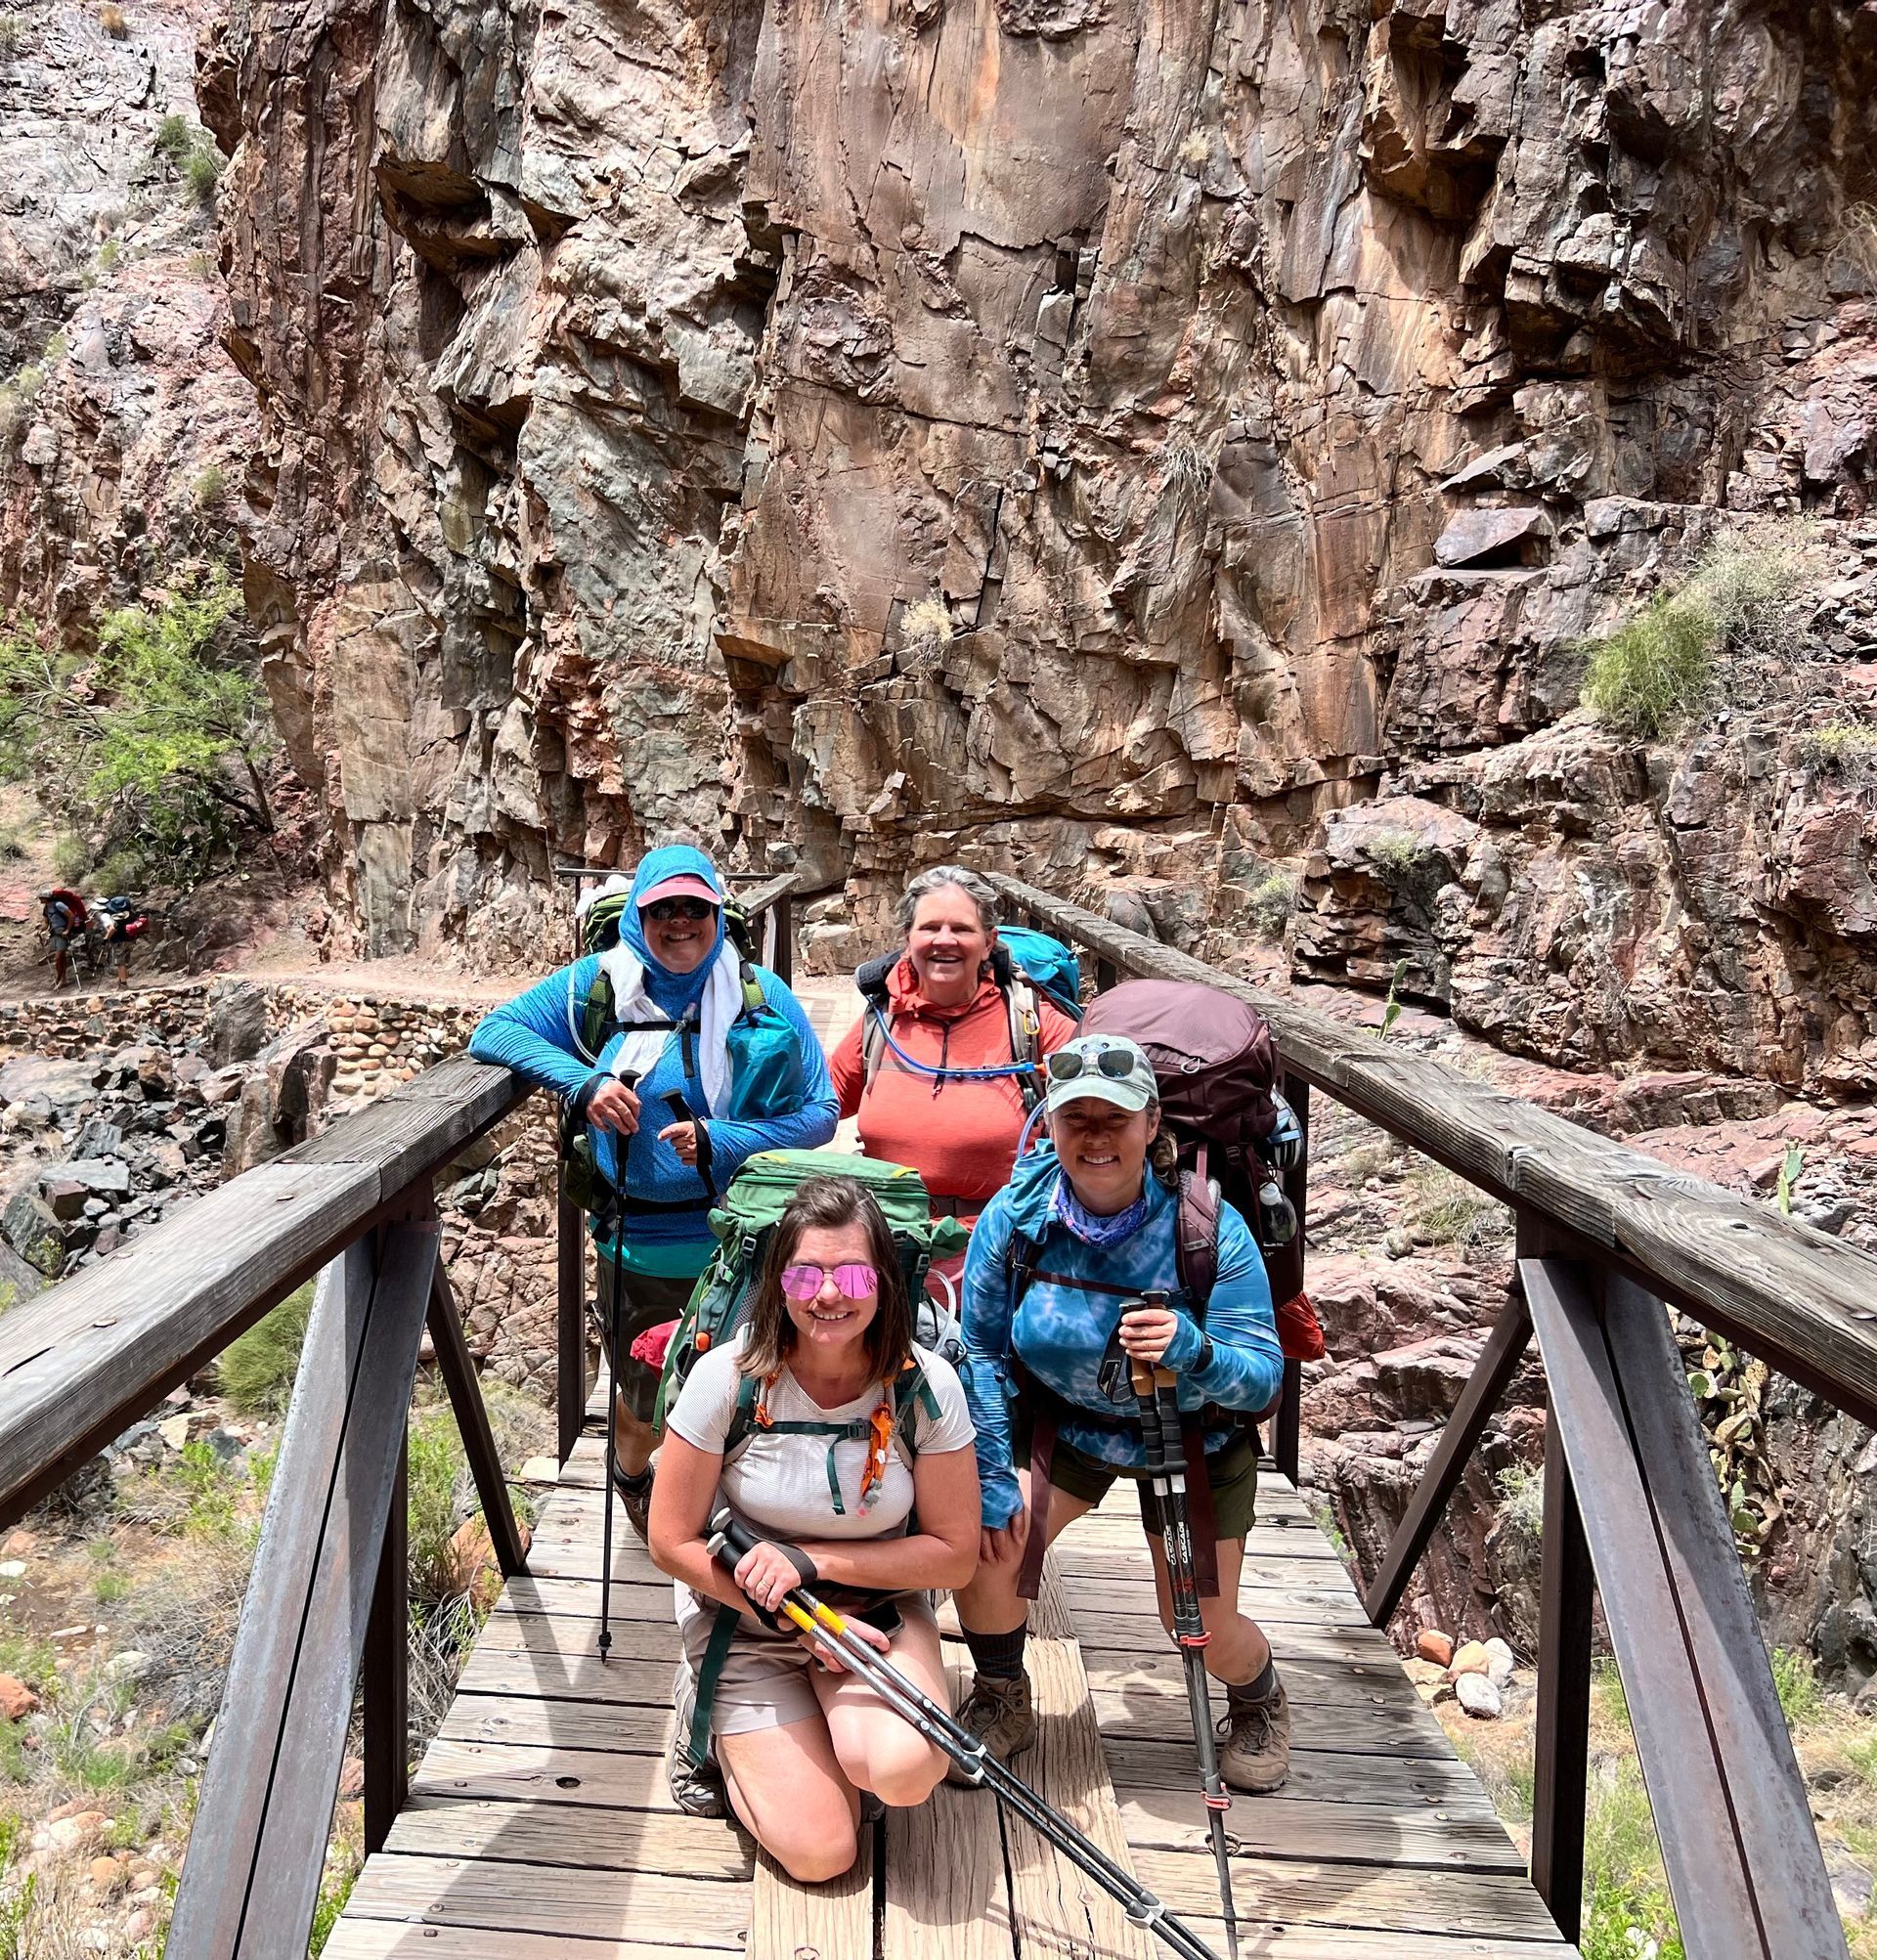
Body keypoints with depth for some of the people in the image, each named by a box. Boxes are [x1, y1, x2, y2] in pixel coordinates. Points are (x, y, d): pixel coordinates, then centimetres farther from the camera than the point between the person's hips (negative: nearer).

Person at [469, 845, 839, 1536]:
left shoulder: (762, 995, -7)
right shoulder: (599, 983, -4)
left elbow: (820, 1113, -7)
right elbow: (495, 1031, -2)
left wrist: (721, 1142, -20)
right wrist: (581, 1082, -18)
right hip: (638, 1248, 1)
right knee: (645, 1402, 19)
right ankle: (632, 1477, 55)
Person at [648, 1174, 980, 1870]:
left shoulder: (926, 1386, -18)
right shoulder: (727, 1377, -20)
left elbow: (954, 1553, -11)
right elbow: (673, 1542, -11)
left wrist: (811, 1560, -21)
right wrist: (799, 1624, -17)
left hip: (878, 1608, 1)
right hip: (743, 1618, -1)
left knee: (907, 1769, -26)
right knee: (819, 1852, -10)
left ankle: (827, 1712, 8)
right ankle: (710, 1713, 16)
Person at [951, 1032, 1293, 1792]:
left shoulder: (1208, 1226, -27)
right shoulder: (1017, 1214, -22)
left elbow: (1263, 1377, -26)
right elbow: (980, 1351, -13)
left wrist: (1190, 1348, -46)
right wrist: (992, 1480, -15)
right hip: (1061, 1421, 2)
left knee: (1205, 1635, 3)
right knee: (982, 1545, -18)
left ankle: (1260, 1700, 42)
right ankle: (1001, 1702, 14)